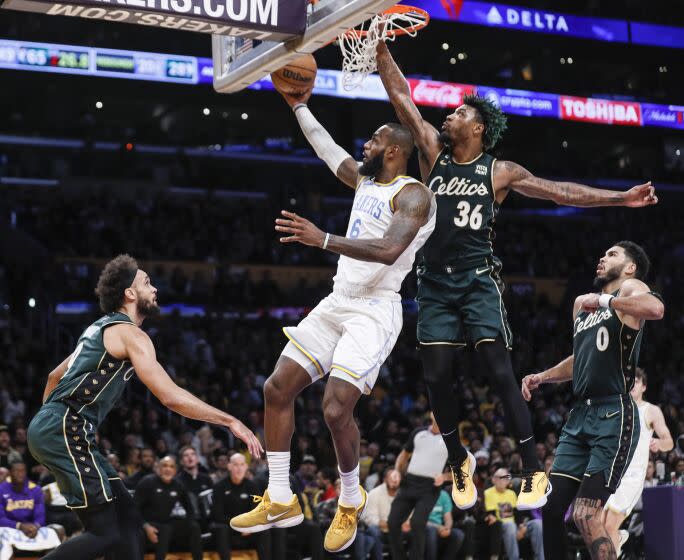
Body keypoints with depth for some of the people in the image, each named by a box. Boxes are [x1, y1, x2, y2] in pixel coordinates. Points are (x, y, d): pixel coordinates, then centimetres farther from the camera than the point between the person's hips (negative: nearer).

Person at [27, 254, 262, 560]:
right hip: (65, 430, -10)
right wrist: (231, 421, -15)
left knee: (126, 516, 9)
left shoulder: (101, 328, 21)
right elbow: (170, 396, -19)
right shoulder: (130, 333, -9)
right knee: (105, 533, -11)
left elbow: (55, 376, 29)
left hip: (49, 425, 10)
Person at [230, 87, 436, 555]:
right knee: (278, 388, 4)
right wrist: (299, 105, 31)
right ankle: (281, 501, 12)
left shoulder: (413, 195, -12)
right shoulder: (364, 180, 15)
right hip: (337, 304, 9)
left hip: (374, 312, -9)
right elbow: (326, 147, 32)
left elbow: (389, 250, -29)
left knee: (336, 409, -19)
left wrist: (323, 239, -34)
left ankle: (351, 500, 7)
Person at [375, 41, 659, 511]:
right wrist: (381, 49, -1)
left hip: (478, 282, -3)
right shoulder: (434, 152, 8)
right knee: (438, 378, 0)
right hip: (435, 284, 3)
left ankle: (535, 472, -5)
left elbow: (559, 191, 2)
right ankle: (460, 463, 20)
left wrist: (619, 198, -4)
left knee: (501, 374, -9)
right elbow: (401, 98, 5)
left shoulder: (499, 171, 2)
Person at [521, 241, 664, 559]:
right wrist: (542, 377, 22)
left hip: (614, 416, -8)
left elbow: (656, 309, -27)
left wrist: (604, 300, -18)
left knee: (585, 516, -15)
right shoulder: (581, 303, 22)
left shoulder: (630, 289, -2)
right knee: (549, 507, 6)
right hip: (580, 415, 8)